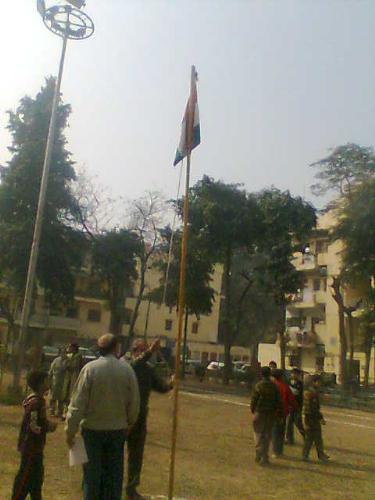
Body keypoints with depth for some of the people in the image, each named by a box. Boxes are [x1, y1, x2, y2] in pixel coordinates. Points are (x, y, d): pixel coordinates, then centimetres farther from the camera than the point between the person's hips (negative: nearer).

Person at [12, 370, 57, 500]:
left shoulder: (38, 400, 7)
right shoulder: (36, 402, -24)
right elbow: (35, 427, -27)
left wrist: (48, 423, 6)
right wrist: (49, 427, -13)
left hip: (35, 447, 10)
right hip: (31, 448, -10)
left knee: (37, 475, 19)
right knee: (25, 476, 3)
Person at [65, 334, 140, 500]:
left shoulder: (90, 368, -14)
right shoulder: (127, 369, -9)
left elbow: (78, 403, -13)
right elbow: (134, 402, -2)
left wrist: (70, 430, -4)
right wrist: (129, 423, 14)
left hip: (93, 429, -1)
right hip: (118, 429, 2)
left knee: (92, 474, 12)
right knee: (114, 474, 15)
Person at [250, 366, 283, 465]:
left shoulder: (258, 386, -10)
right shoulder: (274, 386, 0)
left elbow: (254, 399, -8)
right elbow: (278, 400, 2)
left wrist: (253, 410, 5)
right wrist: (278, 412, 10)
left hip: (260, 412, -3)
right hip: (271, 414, 3)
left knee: (259, 433, 7)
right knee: (267, 435, 12)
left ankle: (259, 454, -7)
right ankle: (264, 457, 15)